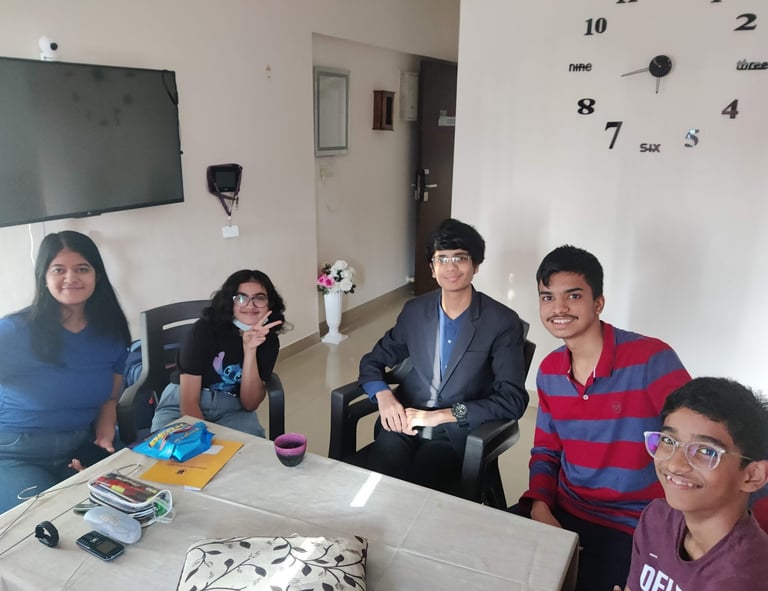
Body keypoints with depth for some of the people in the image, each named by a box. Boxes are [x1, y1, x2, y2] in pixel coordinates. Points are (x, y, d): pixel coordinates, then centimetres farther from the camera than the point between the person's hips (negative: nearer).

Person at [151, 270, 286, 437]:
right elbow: (189, 403, -21)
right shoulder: (206, 329, -18)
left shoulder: (269, 340, -8)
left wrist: (250, 349, -25)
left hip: (231, 408, 2)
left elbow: (250, 404, -14)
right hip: (181, 402, -2)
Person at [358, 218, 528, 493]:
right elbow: (372, 361, 15)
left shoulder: (502, 322, -5)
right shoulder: (414, 310, 8)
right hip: (405, 424, 3)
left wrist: (441, 415, -18)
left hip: (457, 434, -3)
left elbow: (513, 400, -11)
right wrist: (384, 395, -9)